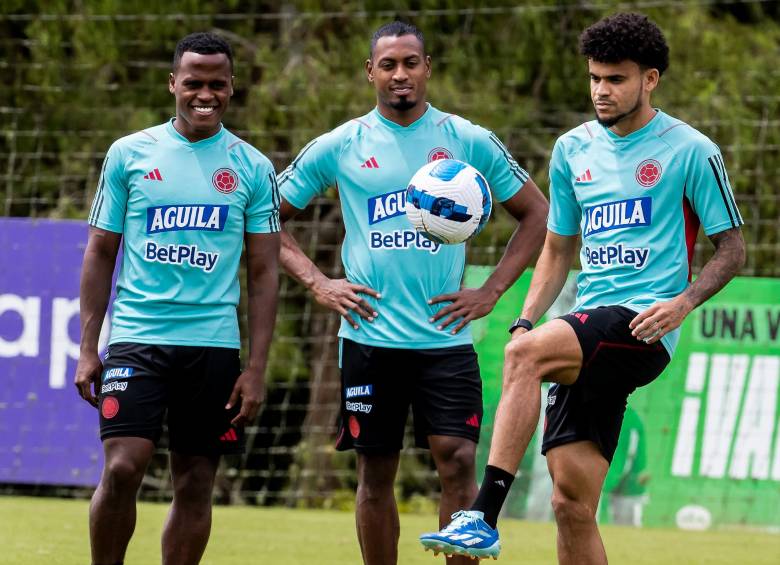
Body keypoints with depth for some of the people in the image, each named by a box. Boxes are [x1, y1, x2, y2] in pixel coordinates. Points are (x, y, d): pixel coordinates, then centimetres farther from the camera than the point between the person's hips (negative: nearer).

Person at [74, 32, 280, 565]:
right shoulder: (129, 154, 4)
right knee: (121, 469, -15)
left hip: (214, 346, 1)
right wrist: (88, 349, 1)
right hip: (137, 337, -1)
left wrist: (257, 368, -2)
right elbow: (100, 253, 8)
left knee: (195, 485, 4)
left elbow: (264, 272, 6)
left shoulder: (253, 168, 5)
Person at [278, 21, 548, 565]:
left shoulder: (469, 142, 3)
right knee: (376, 473, 5)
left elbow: (536, 214, 12)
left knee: (458, 459, -10)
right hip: (370, 336, 1)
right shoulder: (338, 148, 3)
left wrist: (490, 292, 2)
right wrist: (318, 284, 0)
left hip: (445, 337, -1)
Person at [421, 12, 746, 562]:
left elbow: (732, 248, 3)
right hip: (591, 328, 6)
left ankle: (484, 517, -35)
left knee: (524, 355, -31)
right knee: (571, 502, -2)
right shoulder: (573, 150, 15)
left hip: (643, 326, -6)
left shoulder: (690, 150, -1)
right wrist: (526, 319, 9)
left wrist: (683, 302, -14)